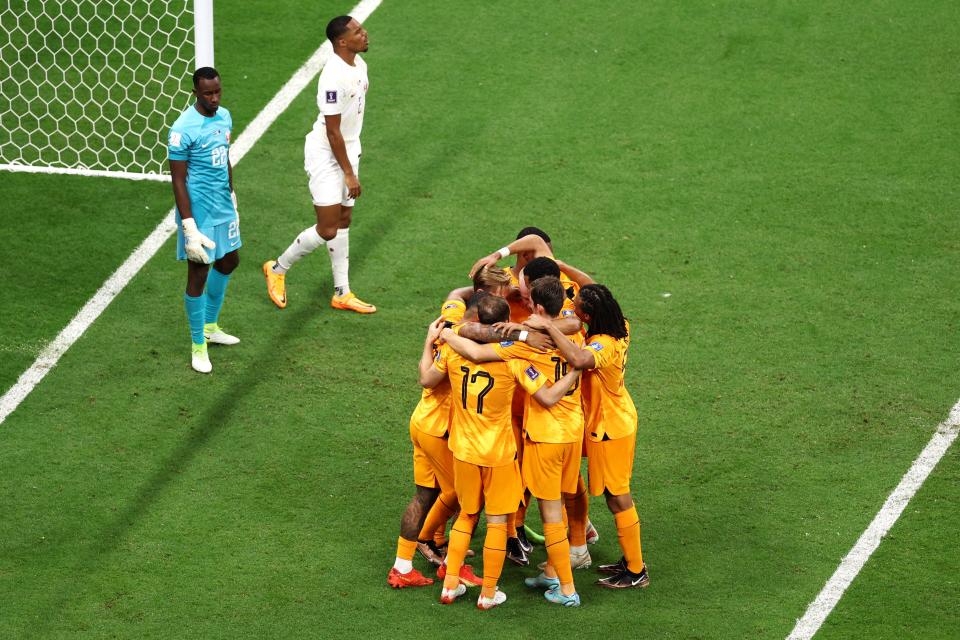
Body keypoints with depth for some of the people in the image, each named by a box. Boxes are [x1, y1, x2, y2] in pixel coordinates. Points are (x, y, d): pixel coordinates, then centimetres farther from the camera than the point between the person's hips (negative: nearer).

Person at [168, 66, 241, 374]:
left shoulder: (224, 117, 3)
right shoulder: (183, 129, -22)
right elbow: (178, 180, -20)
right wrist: (188, 226, -22)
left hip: (224, 208, 8)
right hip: (199, 212, -8)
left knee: (229, 262, 21)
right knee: (198, 275, 1)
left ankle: (210, 326, 41)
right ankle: (198, 345, 15)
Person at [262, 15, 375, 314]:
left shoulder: (358, 64, 2)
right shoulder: (334, 77, -27)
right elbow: (333, 131, -24)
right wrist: (349, 173, -19)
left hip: (348, 149, 9)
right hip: (326, 155, -9)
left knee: (343, 222, 13)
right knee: (328, 229, -7)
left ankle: (342, 293, 21)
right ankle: (278, 269, 15)